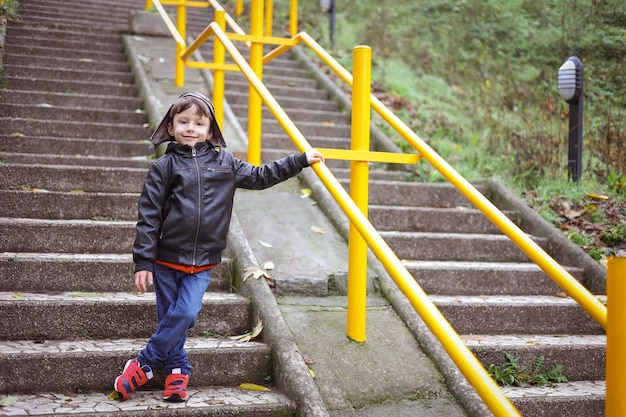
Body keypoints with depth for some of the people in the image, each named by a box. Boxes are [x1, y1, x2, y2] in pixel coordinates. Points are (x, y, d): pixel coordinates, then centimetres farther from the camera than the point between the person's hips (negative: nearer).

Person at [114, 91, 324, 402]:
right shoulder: (164, 167, -3)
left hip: (202, 263, 1)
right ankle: (177, 372, 22)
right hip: (166, 260, -1)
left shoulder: (223, 161, 5)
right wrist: (143, 261, -8)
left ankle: (142, 366, 7)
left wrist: (301, 160, 12)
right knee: (171, 317, 6)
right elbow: (148, 216, -4)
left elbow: (259, 177, 13)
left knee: (184, 315, -9)